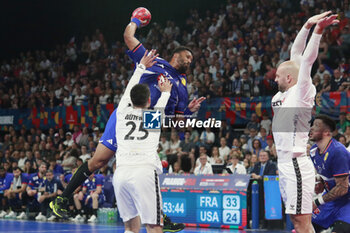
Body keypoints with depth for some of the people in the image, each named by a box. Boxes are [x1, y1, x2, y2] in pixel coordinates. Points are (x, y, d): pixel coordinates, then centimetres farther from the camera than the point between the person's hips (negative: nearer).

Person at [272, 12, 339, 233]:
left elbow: (306, 60, -20)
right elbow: (296, 56, 15)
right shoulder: (285, 94, 12)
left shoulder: (302, 93, -9)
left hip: (296, 165, -9)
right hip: (285, 164, 9)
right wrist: (307, 26, 12)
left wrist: (318, 30, -25)